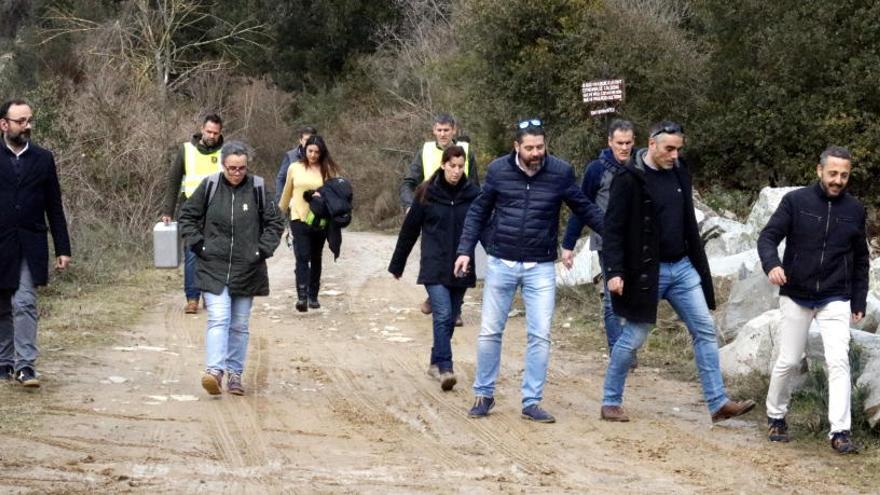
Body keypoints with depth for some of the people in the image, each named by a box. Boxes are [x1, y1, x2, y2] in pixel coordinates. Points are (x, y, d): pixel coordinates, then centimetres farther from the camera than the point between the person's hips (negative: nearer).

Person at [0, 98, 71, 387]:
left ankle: (25, 364, -12)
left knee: (24, 304, -11)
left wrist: (62, 249, 5)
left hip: (30, 247, 0)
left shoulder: (43, 158, 7)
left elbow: (54, 208, 9)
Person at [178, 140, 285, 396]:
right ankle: (214, 370, -23)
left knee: (239, 324, 9)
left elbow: (275, 222, 7)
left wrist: (263, 250, -2)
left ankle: (235, 373, 18)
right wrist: (197, 244, -2)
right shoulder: (209, 186, -3)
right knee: (218, 319, -15)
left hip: (247, 269, 2)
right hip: (213, 267, -1)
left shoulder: (257, 188, -2)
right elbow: (187, 216, 8)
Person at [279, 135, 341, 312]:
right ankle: (302, 296, -22)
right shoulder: (294, 168, 4)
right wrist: (280, 213, 23)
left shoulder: (328, 170, 1)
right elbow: (287, 193, 15)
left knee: (316, 259, 12)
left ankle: (313, 296, 23)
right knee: (302, 257, -14)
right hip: (299, 219, -1)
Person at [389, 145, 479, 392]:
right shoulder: (427, 193, -2)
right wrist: (397, 265, 8)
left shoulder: (473, 194, 1)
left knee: (450, 318, 10)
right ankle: (445, 368, -17)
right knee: (443, 315, -15)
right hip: (434, 267, -2)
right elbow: (409, 230, 4)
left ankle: (436, 363, 25)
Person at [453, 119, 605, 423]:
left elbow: (585, 209, 3)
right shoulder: (498, 170, -4)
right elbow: (478, 212, 5)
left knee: (540, 336, -1)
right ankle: (483, 395, 23)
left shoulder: (561, 173, -6)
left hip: (541, 267, 0)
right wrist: (465, 250, 0)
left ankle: (532, 402, 9)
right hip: (501, 263, 0)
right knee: (490, 332, 7)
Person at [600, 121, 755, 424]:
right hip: (647, 272, -6)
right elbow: (613, 229, -13)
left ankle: (718, 404, 5)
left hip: (682, 267, 6)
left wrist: (699, 263, 16)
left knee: (705, 330, 2)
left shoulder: (679, 173, 7)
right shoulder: (630, 180, -13)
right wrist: (614, 271, -20)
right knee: (633, 338, 1)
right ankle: (611, 402, 17)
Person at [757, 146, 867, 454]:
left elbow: (861, 260, 13)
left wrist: (859, 302, 10)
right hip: (796, 297, -1)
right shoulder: (796, 201, -5)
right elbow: (768, 237, -8)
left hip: (835, 301, 1)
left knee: (839, 361, -12)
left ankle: (840, 432, -11)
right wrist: (772, 264, -29)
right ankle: (776, 417, 29)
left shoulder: (854, 210, 4)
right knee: (788, 362, 6)